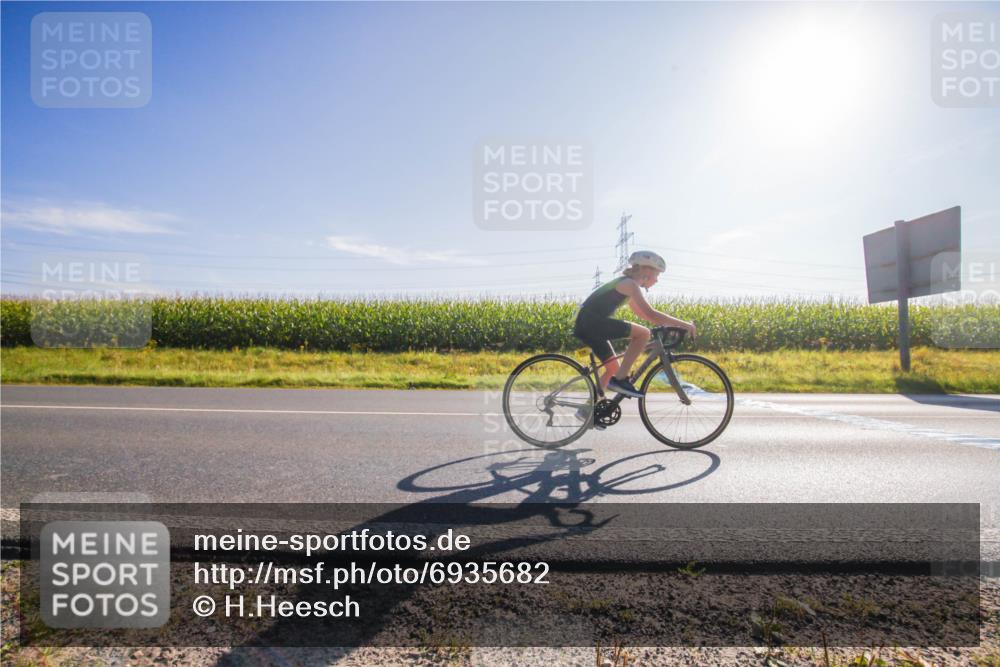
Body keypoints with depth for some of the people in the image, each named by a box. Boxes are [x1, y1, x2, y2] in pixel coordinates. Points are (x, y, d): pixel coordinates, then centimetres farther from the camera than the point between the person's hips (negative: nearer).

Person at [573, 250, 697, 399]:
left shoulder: (625, 283, 20)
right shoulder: (630, 284, -9)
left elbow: (641, 313, 29)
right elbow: (651, 314, -17)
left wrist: (668, 324, 23)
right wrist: (684, 324, -11)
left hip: (586, 324, 10)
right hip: (591, 322, -10)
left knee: (614, 368, 16)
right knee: (643, 333, -14)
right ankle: (620, 379, -9)